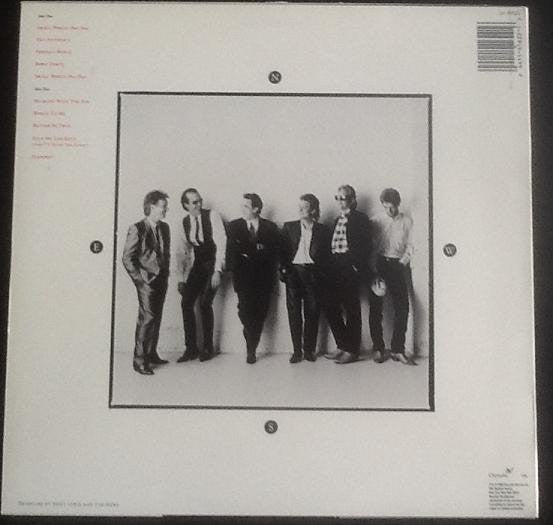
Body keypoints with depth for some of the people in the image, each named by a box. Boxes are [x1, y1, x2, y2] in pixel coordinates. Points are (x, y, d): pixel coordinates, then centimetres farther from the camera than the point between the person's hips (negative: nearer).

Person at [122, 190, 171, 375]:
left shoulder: (164, 227, 11)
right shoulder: (137, 229, -11)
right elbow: (127, 258, -10)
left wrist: (166, 272, 12)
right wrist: (140, 278, -11)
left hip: (161, 280, 7)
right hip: (146, 281, -7)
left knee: (156, 318, 13)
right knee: (147, 318, -10)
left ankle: (151, 354, 24)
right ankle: (139, 360, -3)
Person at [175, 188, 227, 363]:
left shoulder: (212, 216, -8)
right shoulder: (185, 222, 6)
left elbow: (221, 242, -12)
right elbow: (182, 251, 12)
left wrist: (217, 271, -18)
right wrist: (181, 278, 6)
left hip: (213, 264, -5)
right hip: (196, 265, 5)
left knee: (204, 303, -15)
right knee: (186, 303, -4)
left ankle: (208, 348, 1)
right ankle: (191, 348, 7)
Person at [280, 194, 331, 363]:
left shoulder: (322, 230, 8)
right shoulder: (289, 227, 11)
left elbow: (326, 255, 8)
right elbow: (283, 252, 9)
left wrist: (321, 272, -4)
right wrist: (284, 270, -2)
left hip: (313, 273, -1)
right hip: (293, 272, 1)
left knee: (312, 312, 0)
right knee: (294, 313, -1)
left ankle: (309, 349, 11)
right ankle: (297, 350, 6)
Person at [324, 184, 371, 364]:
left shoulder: (360, 219, -5)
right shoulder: (337, 220, 17)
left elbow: (365, 246, -10)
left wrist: (356, 266, -15)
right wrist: (331, 266, 8)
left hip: (350, 268, -7)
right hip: (336, 268, 7)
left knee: (352, 309, 0)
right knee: (331, 307, 6)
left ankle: (352, 350, 9)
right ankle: (343, 346, 18)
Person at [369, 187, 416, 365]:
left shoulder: (407, 222, 8)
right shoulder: (375, 221, 7)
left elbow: (410, 245, 8)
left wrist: (403, 261, -7)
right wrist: (372, 265, -6)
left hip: (397, 265, 0)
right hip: (378, 265, 0)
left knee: (402, 307, -8)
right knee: (376, 307, -2)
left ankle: (398, 349, -1)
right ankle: (378, 349, 5)